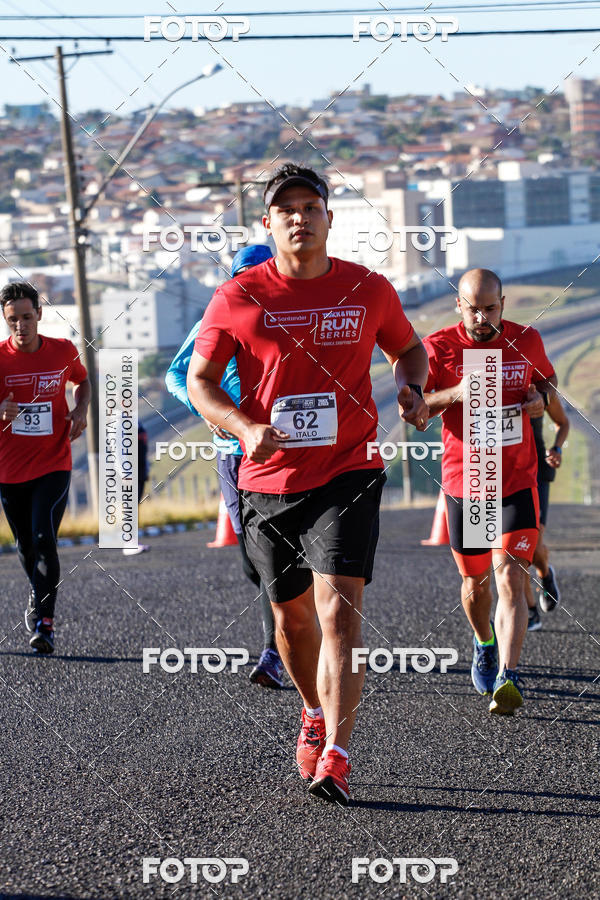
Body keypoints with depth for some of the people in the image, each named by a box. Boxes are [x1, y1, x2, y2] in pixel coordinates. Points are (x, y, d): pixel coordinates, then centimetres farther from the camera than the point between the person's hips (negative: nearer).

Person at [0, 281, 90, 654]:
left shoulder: (63, 352, -2)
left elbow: (81, 380, 19)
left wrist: (81, 409, -1)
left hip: (54, 465, -1)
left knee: (44, 540, -17)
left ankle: (44, 620, -12)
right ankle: (38, 594, 42)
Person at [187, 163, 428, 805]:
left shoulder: (369, 290, 2)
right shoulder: (238, 298, -2)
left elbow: (408, 347, 20)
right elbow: (199, 379, 3)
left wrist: (411, 387, -2)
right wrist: (246, 428, -14)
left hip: (348, 474, -2)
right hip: (268, 481, 2)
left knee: (340, 611, -16)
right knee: (292, 616, 15)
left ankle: (335, 758, -20)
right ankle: (315, 712, 43)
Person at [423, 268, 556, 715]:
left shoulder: (526, 341, 0)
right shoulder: (440, 347, -7)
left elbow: (547, 377, 20)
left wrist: (541, 397, -4)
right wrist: (455, 394, -25)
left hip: (517, 482, -1)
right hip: (463, 482, 1)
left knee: (510, 577, -15)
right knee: (475, 580, 15)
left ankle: (508, 679, -22)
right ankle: (484, 645, 45)